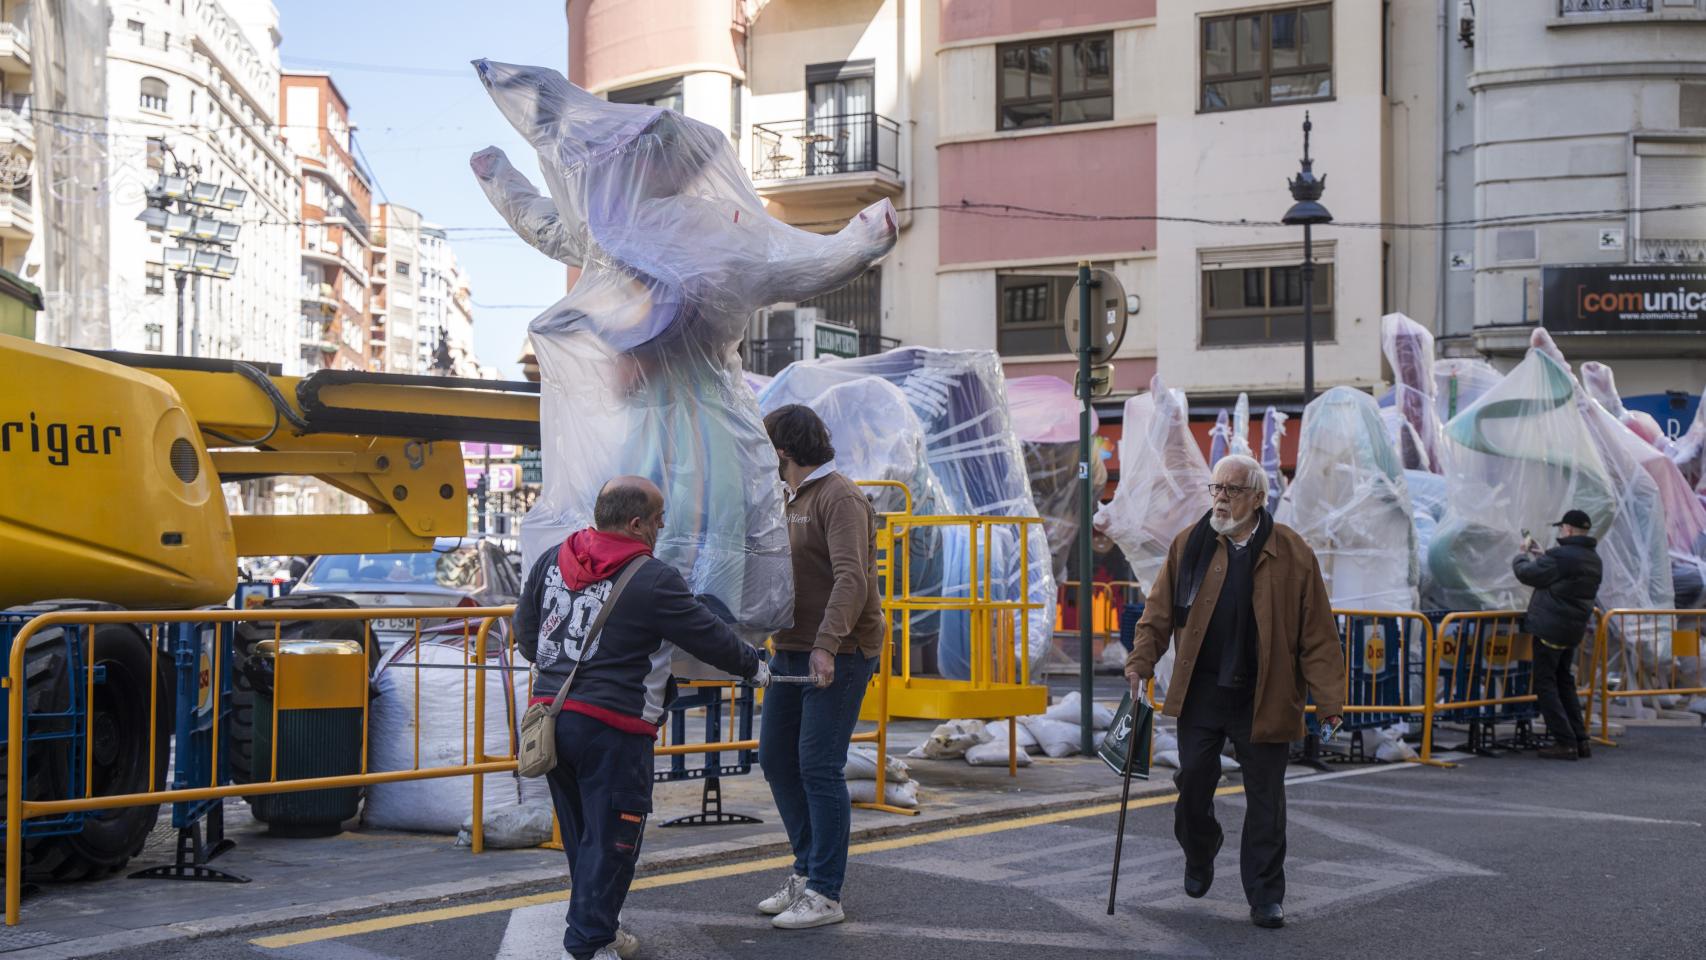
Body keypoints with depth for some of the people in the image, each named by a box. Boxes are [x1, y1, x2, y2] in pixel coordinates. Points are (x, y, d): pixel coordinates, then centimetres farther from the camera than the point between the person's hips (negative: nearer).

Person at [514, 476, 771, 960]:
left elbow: (526, 634, 16)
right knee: (609, 839, 2)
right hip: (612, 728, -7)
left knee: (580, 834, 19)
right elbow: (711, 638, -4)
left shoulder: (551, 561, 7)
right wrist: (754, 667, 13)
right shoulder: (653, 580, -12)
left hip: (549, 715, 7)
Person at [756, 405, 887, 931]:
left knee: (819, 768, -9)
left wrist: (827, 646, -33)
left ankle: (825, 895, -3)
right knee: (776, 760, 12)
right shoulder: (794, 501, 17)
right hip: (792, 651, 10)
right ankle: (807, 871, 23)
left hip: (838, 656, -10)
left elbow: (852, 578, -25)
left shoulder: (839, 498, -13)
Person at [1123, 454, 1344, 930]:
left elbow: (1317, 634, -4)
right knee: (1193, 782, 5)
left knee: (1265, 798, 3)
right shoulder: (1189, 545, 2)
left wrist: (1329, 699, -8)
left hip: (1264, 697, -2)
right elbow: (1159, 612, 7)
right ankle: (1199, 857, 34)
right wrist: (1141, 663, -5)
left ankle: (1266, 897, 13)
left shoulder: (1292, 554, -5)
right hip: (1200, 691, 2)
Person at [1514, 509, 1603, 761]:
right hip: (1573, 631, 9)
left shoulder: (1561, 556, -20)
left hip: (1550, 629, -9)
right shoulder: (1593, 559, 10)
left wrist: (1523, 555, 8)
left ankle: (1565, 742, -6)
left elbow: (1527, 573, -12)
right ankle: (1579, 741, 18)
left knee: (1545, 684, -2)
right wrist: (1539, 555, 19)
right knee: (1564, 682, 19)